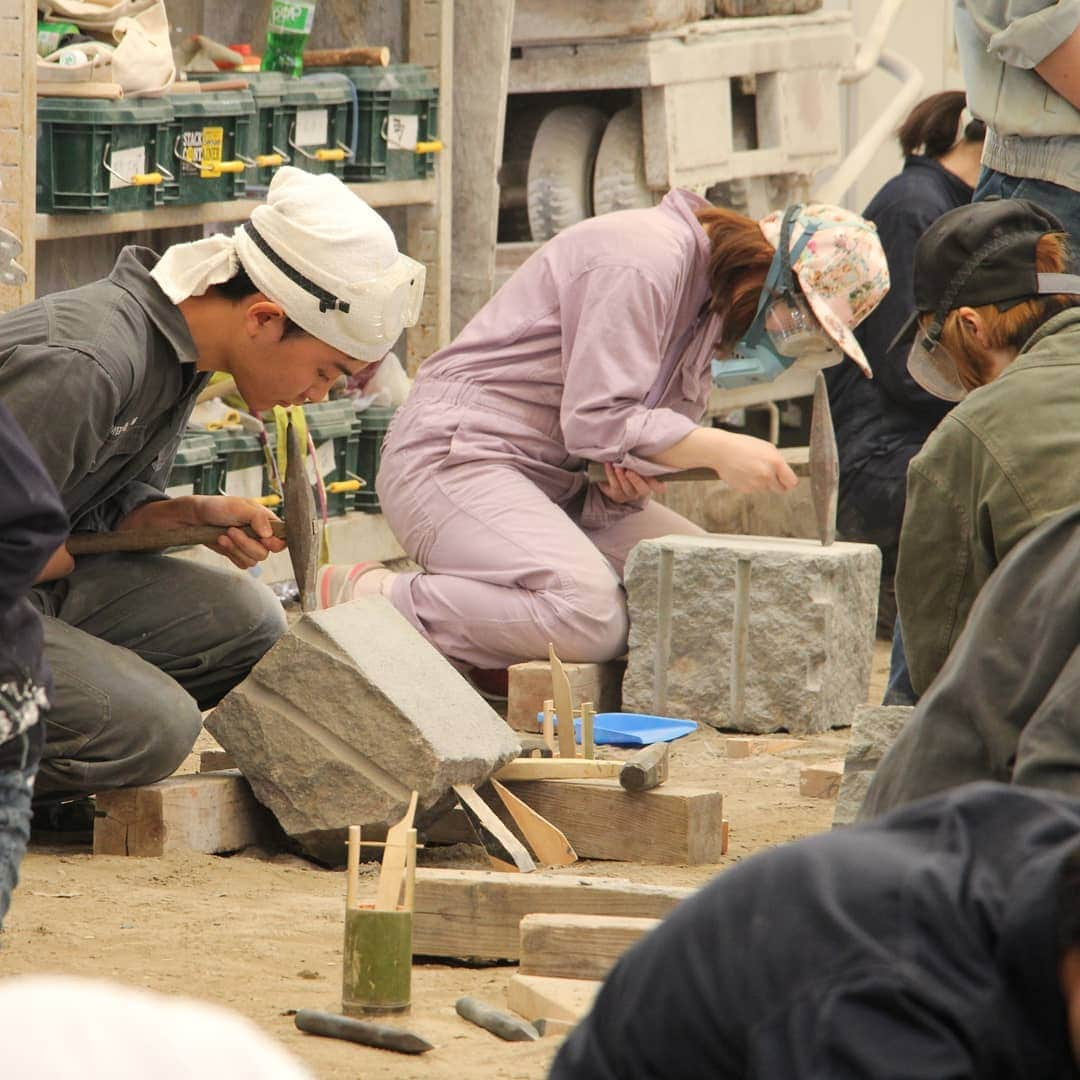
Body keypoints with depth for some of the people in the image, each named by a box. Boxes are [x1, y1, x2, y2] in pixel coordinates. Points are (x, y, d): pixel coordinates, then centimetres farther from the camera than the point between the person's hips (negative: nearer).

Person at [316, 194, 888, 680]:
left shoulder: (709, 300, 14)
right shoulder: (645, 262, -19)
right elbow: (598, 420, -22)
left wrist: (636, 470, -8)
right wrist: (722, 450, -21)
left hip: (555, 480, 11)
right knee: (589, 617, -31)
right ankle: (370, 601, -18)